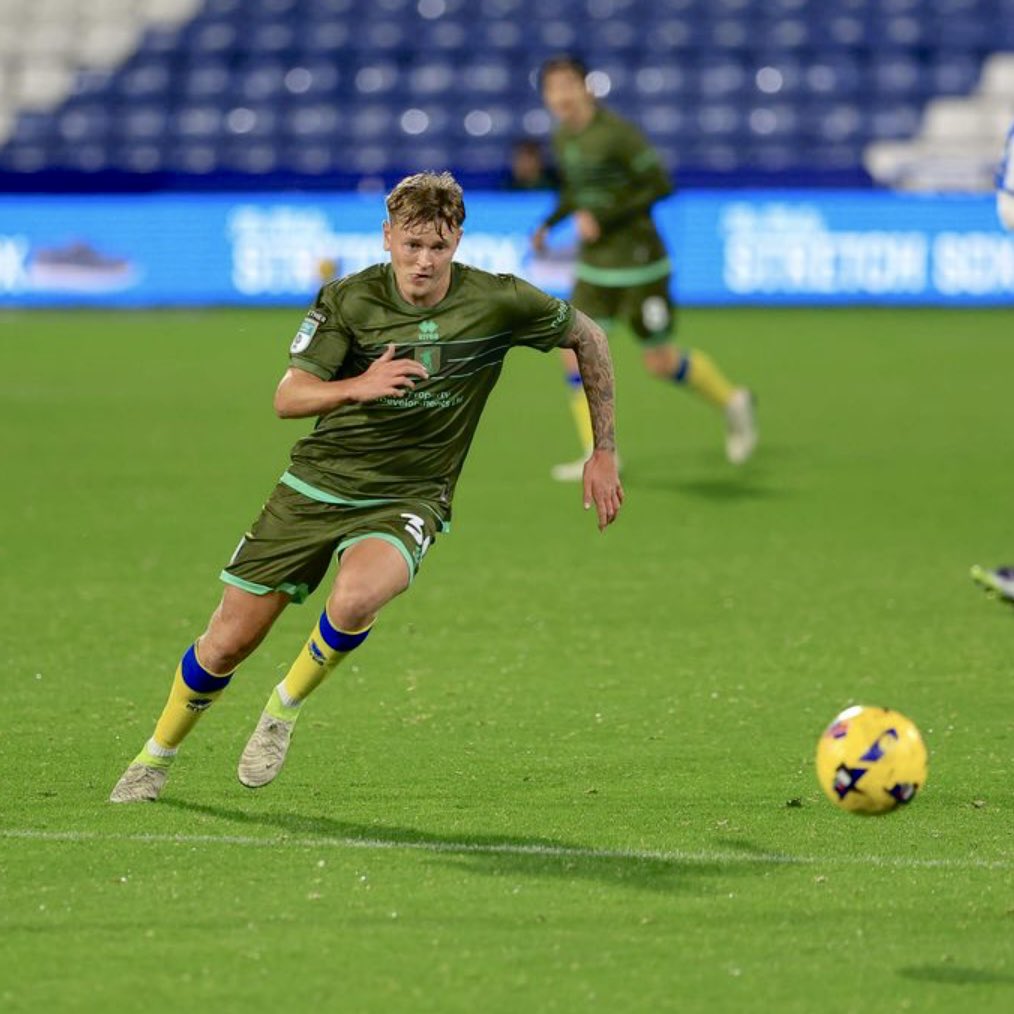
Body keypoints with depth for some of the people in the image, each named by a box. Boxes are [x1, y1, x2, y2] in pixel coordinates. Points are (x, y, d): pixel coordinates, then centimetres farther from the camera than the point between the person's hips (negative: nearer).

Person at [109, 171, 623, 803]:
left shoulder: (498, 303, -11)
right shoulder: (349, 300, -10)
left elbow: (588, 337, 5)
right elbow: (288, 398, -16)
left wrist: (605, 452, 6)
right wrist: (357, 386, -37)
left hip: (408, 498, -1)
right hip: (317, 485, 1)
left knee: (357, 598, -35)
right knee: (228, 643, 3)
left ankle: (285, 710, -6)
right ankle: (159, 755, 32)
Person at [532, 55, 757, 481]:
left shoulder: (617, 133, -18)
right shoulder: (563, 138, 6)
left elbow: (660, 185, -18)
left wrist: (604, 219, -22)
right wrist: (550, 222, 5)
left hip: (638, 263, -7)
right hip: (594, 267, 7)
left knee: (659, 362, 1)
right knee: (575, 351, -6)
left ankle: (731, 402, 27)